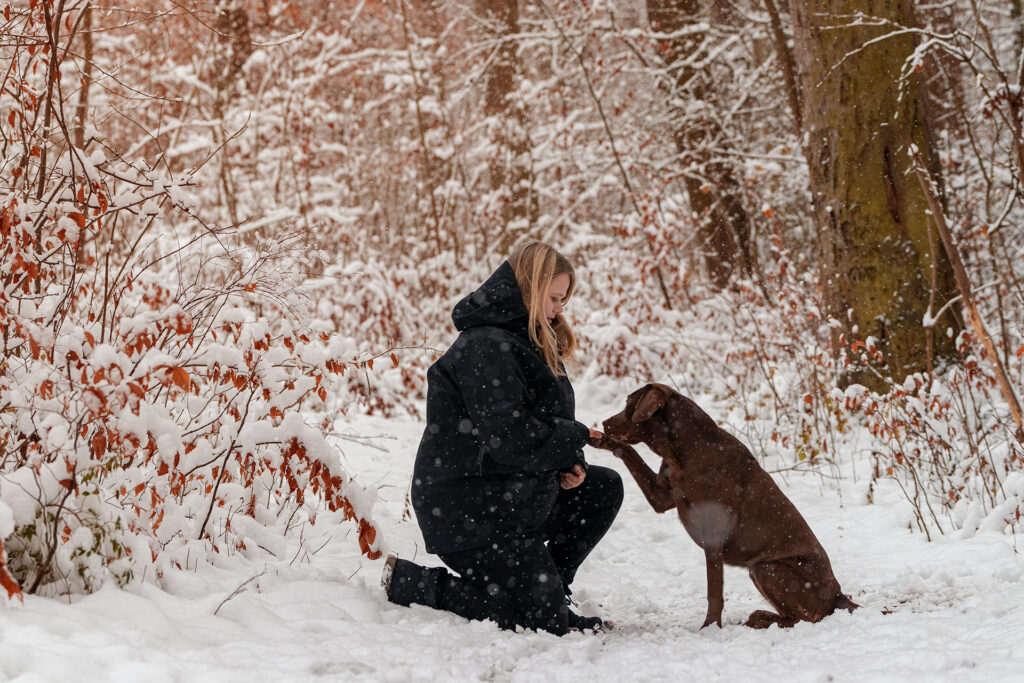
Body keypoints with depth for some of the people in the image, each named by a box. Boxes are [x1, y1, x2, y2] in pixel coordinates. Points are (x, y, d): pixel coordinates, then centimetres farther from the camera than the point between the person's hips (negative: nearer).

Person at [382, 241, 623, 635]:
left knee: (604, 488, 10)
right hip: (468, 511, -10)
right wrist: (576, 440, -13)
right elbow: (507, 436, -28)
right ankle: (409, 583, -2)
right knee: (544, 622, -7)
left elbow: (541, 424, 19)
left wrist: (567, 465, -2)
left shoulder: (527, 343, 16)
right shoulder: (485, 346, -19)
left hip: (514, 495, 10)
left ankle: (542, 589, 12)